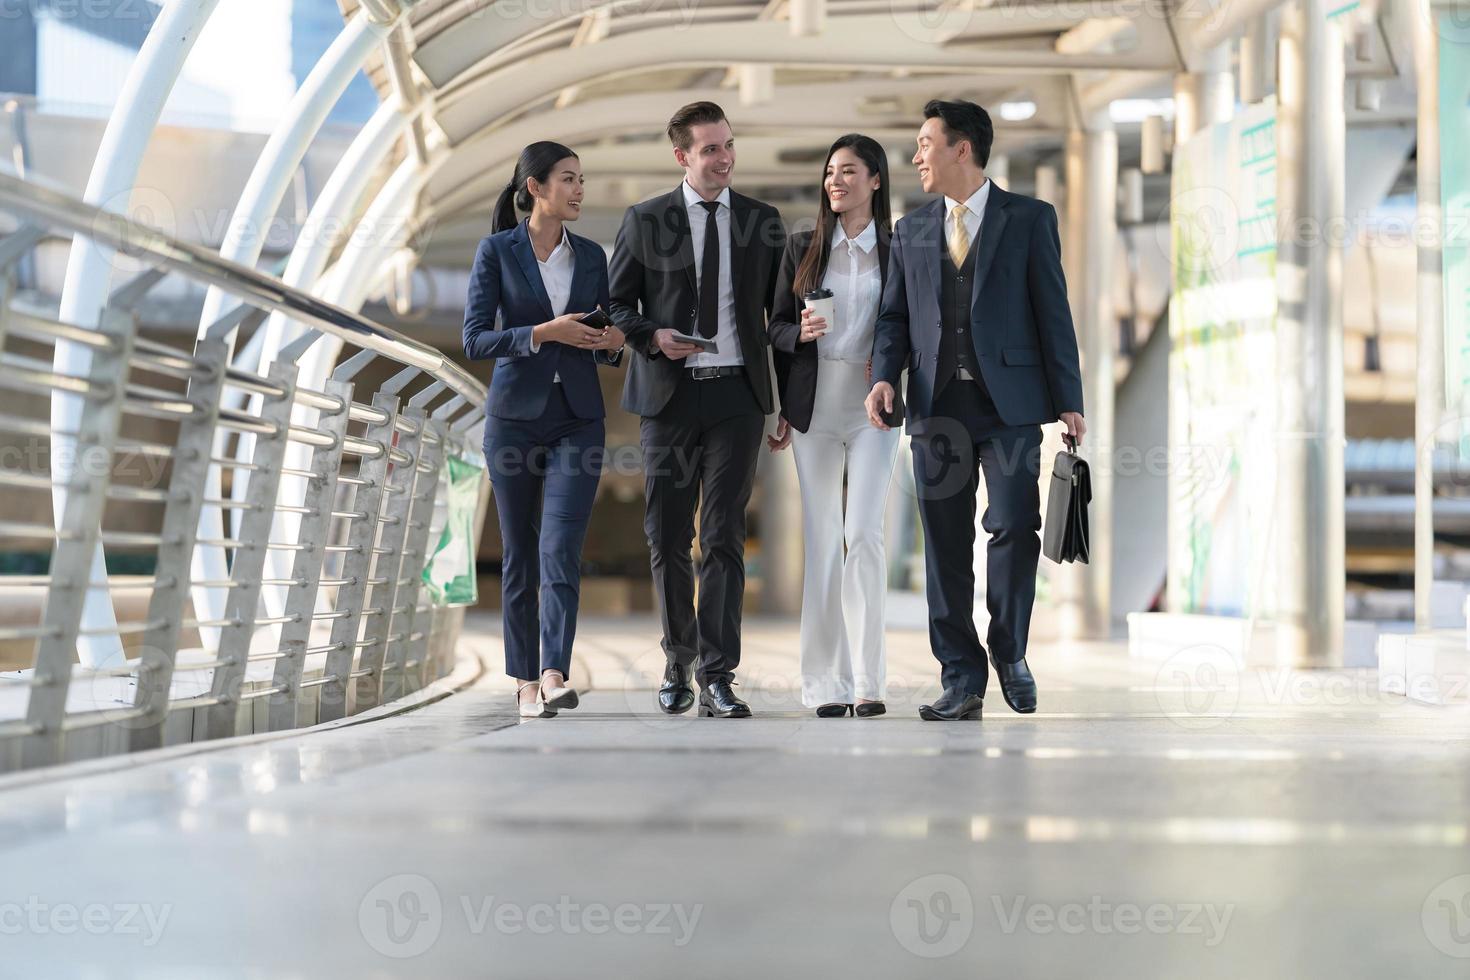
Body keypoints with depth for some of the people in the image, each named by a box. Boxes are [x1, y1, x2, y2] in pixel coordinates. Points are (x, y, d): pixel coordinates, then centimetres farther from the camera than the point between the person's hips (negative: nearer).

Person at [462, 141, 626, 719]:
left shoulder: (591, 256, 8)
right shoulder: (496, 252, -2)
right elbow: (474, 340, -8)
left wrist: (613, 342, -8)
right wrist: (543, 334, -20)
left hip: (578, 419, 2)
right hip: (515, 416, -1)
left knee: (560, 549, -13)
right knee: (520, 554, 5)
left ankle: (555, 678, -21)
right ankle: (525, 683, 14)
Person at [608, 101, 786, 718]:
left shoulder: (763, 222, 8)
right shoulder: (644, 221, 4)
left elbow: (779, 310, 13)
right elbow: (618, 304, 8)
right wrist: (653, 336, -12)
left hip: (737, 395, 0)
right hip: (668, 394, 0)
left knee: (724, 539, -6)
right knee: (667, 540, 6)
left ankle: (717, 679, -4)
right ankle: (678, 662, 22)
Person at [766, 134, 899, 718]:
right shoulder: (803, 249, 10)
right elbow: (776, 326, 13)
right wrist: (800, 332, -6)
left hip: (873, 406, -2)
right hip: (814, 404, 2)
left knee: (864, 533, -14)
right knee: (821, 539, 3)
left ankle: (868, 681, -10)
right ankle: (827, 685, 7)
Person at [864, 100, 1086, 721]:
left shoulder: (1030, 219, 4)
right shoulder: (912, 231, 15)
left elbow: (1053, 312, 1)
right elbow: (895, 315, 14)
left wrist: (1068, 401, -4)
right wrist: (884, 376, -6)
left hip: (1010, 402, -3)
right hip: (937, 407, 3)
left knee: (1014, 528, -10)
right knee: (945, 546, 2)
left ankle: (1009, 651, 12)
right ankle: (961, 681, 8)